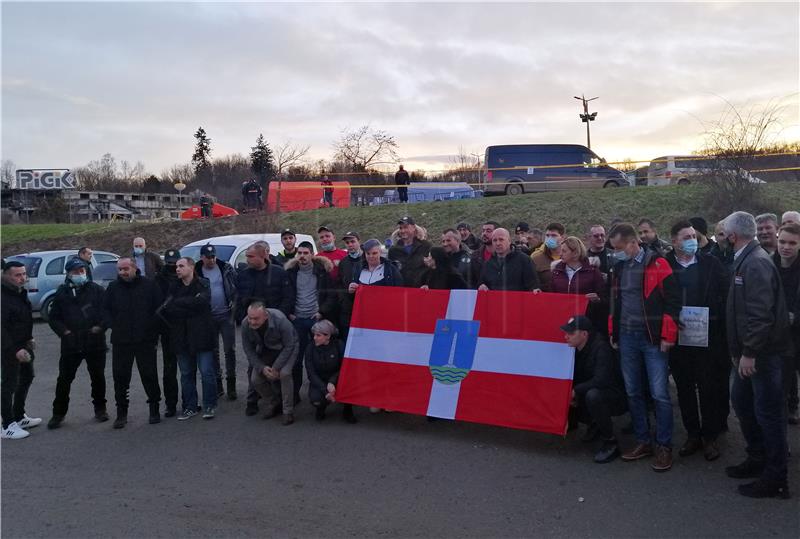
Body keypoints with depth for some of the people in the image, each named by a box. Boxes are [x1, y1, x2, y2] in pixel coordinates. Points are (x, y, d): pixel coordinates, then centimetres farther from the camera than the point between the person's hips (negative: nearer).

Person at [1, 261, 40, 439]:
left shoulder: (20, 292, 7)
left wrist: (29, 339, 14)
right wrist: (15, 350, -29)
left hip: (23, 345, 10)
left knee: (27, 378, 19)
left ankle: (19, 417, 34)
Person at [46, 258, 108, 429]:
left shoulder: (96, 290, 1)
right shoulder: (62, 293, 6)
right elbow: (53, 317, 9)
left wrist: (101, 327, -11)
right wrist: (63, 331, -6)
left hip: (95, 343, -1)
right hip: (70, 343, 1)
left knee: (98, 377, 9)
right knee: (64, 379, 4)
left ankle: (100, 408, 24)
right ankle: (59, 413, 16)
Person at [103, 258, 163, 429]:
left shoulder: (149, 285, 0)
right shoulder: (113, 288, 6)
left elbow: (159, 308, 2)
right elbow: (105, 310, 13)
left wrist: (153, 330, -4)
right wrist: (112, 325, -3)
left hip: (145, 339, -2)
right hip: (120, 341, 2)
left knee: (149, 375, 5)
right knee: (120, 376, 4)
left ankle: (154, 409, 19)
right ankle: (121, 412, 16)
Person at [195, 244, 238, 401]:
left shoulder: (226, 269, -1)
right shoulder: (196, 272, -1)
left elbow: (237, 286, 3)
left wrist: (235, 303, -7)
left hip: (226, 314, -1)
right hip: (208, 317, 1)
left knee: (230, 350, 1)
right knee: (213, 351, 9)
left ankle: (231, 385, 10)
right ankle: (217, 383, 20)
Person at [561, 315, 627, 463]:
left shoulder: (600, 348, -25)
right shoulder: (576, 349, -2)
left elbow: (601, 380, -35)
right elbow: (572, 377, 6)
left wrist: (576, 391, -28)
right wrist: (570, 394, -13)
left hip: (616, 398, -8)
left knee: (592, 395, -38)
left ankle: (611, 443, -20)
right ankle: (593, 424, 16)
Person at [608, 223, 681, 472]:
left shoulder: (657, 264, -9)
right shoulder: (619, 267, 9)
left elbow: (673, 301, -10)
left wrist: (668, 336, -12)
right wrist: (613, 332, 15)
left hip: (652, 338, -6)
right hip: (626, 338, 6)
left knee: (659, 394, -3)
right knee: (633, 393, 11)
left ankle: (664, 446, 9)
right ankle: (643, 442, 23)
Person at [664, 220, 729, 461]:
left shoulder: (711, 263, 0)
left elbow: (724, 296, -1)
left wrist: (715, 322, -9)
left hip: (707, 336, -1)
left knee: (709, 387, 4)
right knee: (684, 388, 10)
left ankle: (710, 436, 18)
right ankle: (692, 434, 23)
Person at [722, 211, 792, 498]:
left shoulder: (756, 263, -19)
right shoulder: (745, 261, 12)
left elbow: (760, 314, -25)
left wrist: (749, 352, -23)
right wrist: (738, 350, 19)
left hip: (763, 353, -10)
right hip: (750, 351, 10)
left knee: (768, 412, -1)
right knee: (742, 401, 18)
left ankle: (776, 478, 11)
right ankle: (757, 459, 33)